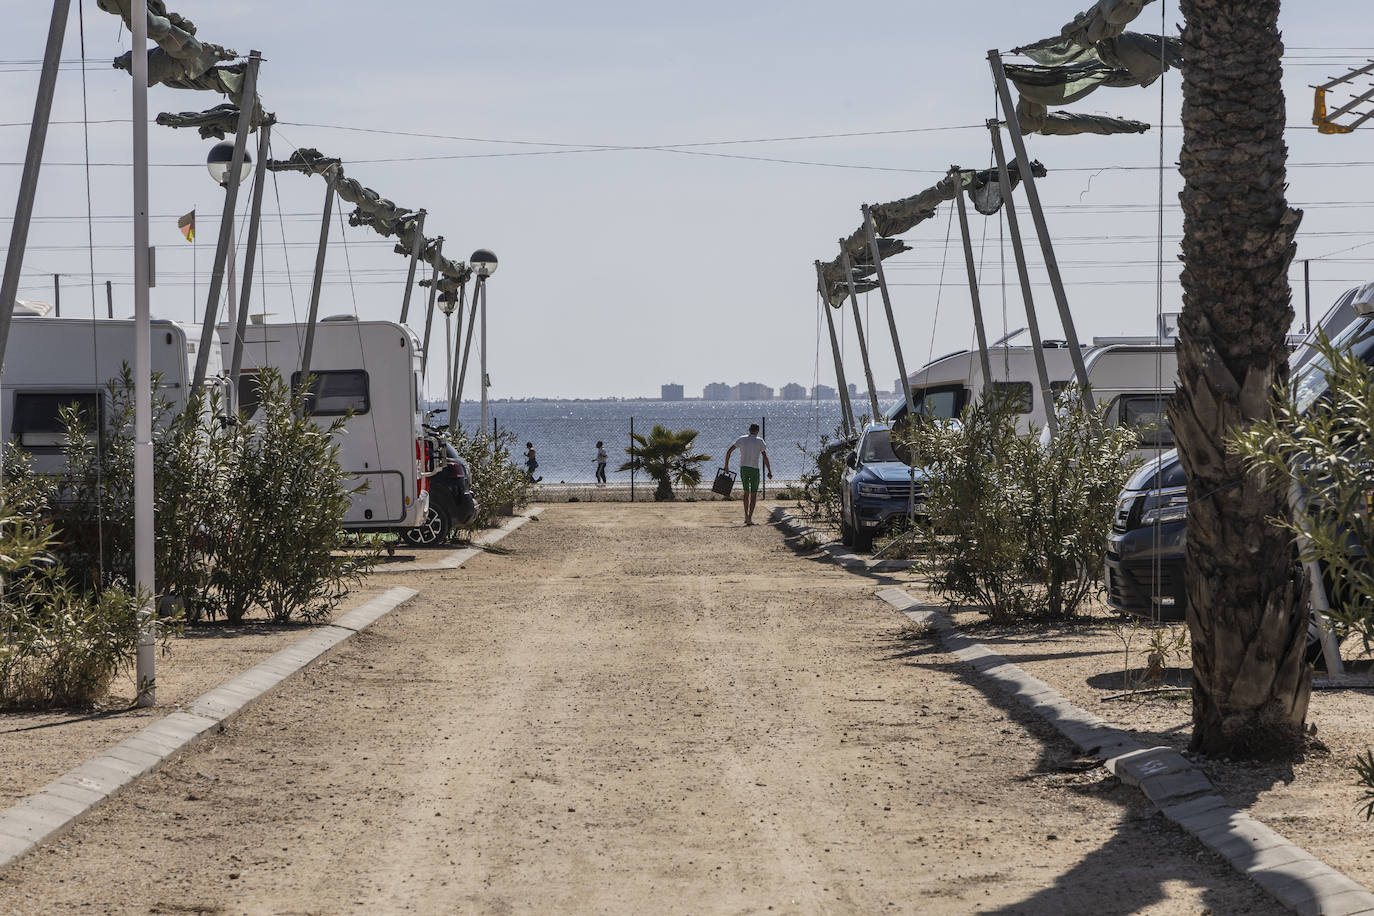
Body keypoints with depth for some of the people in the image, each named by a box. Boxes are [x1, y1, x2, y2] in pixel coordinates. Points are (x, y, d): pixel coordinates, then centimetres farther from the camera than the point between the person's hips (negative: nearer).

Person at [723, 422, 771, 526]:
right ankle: (749, 518, -9)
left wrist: (726, 465, 10)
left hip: (743, 468, 3)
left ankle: (746, 517, 17)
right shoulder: (760, 441, -4)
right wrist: (769, 472, -5)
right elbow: (765, 457, -11)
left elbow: (729, 451, 1)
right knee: (754, 495, 3)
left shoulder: (742, 439, 4)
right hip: (754, 470, -3)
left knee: (746, 493, 18)